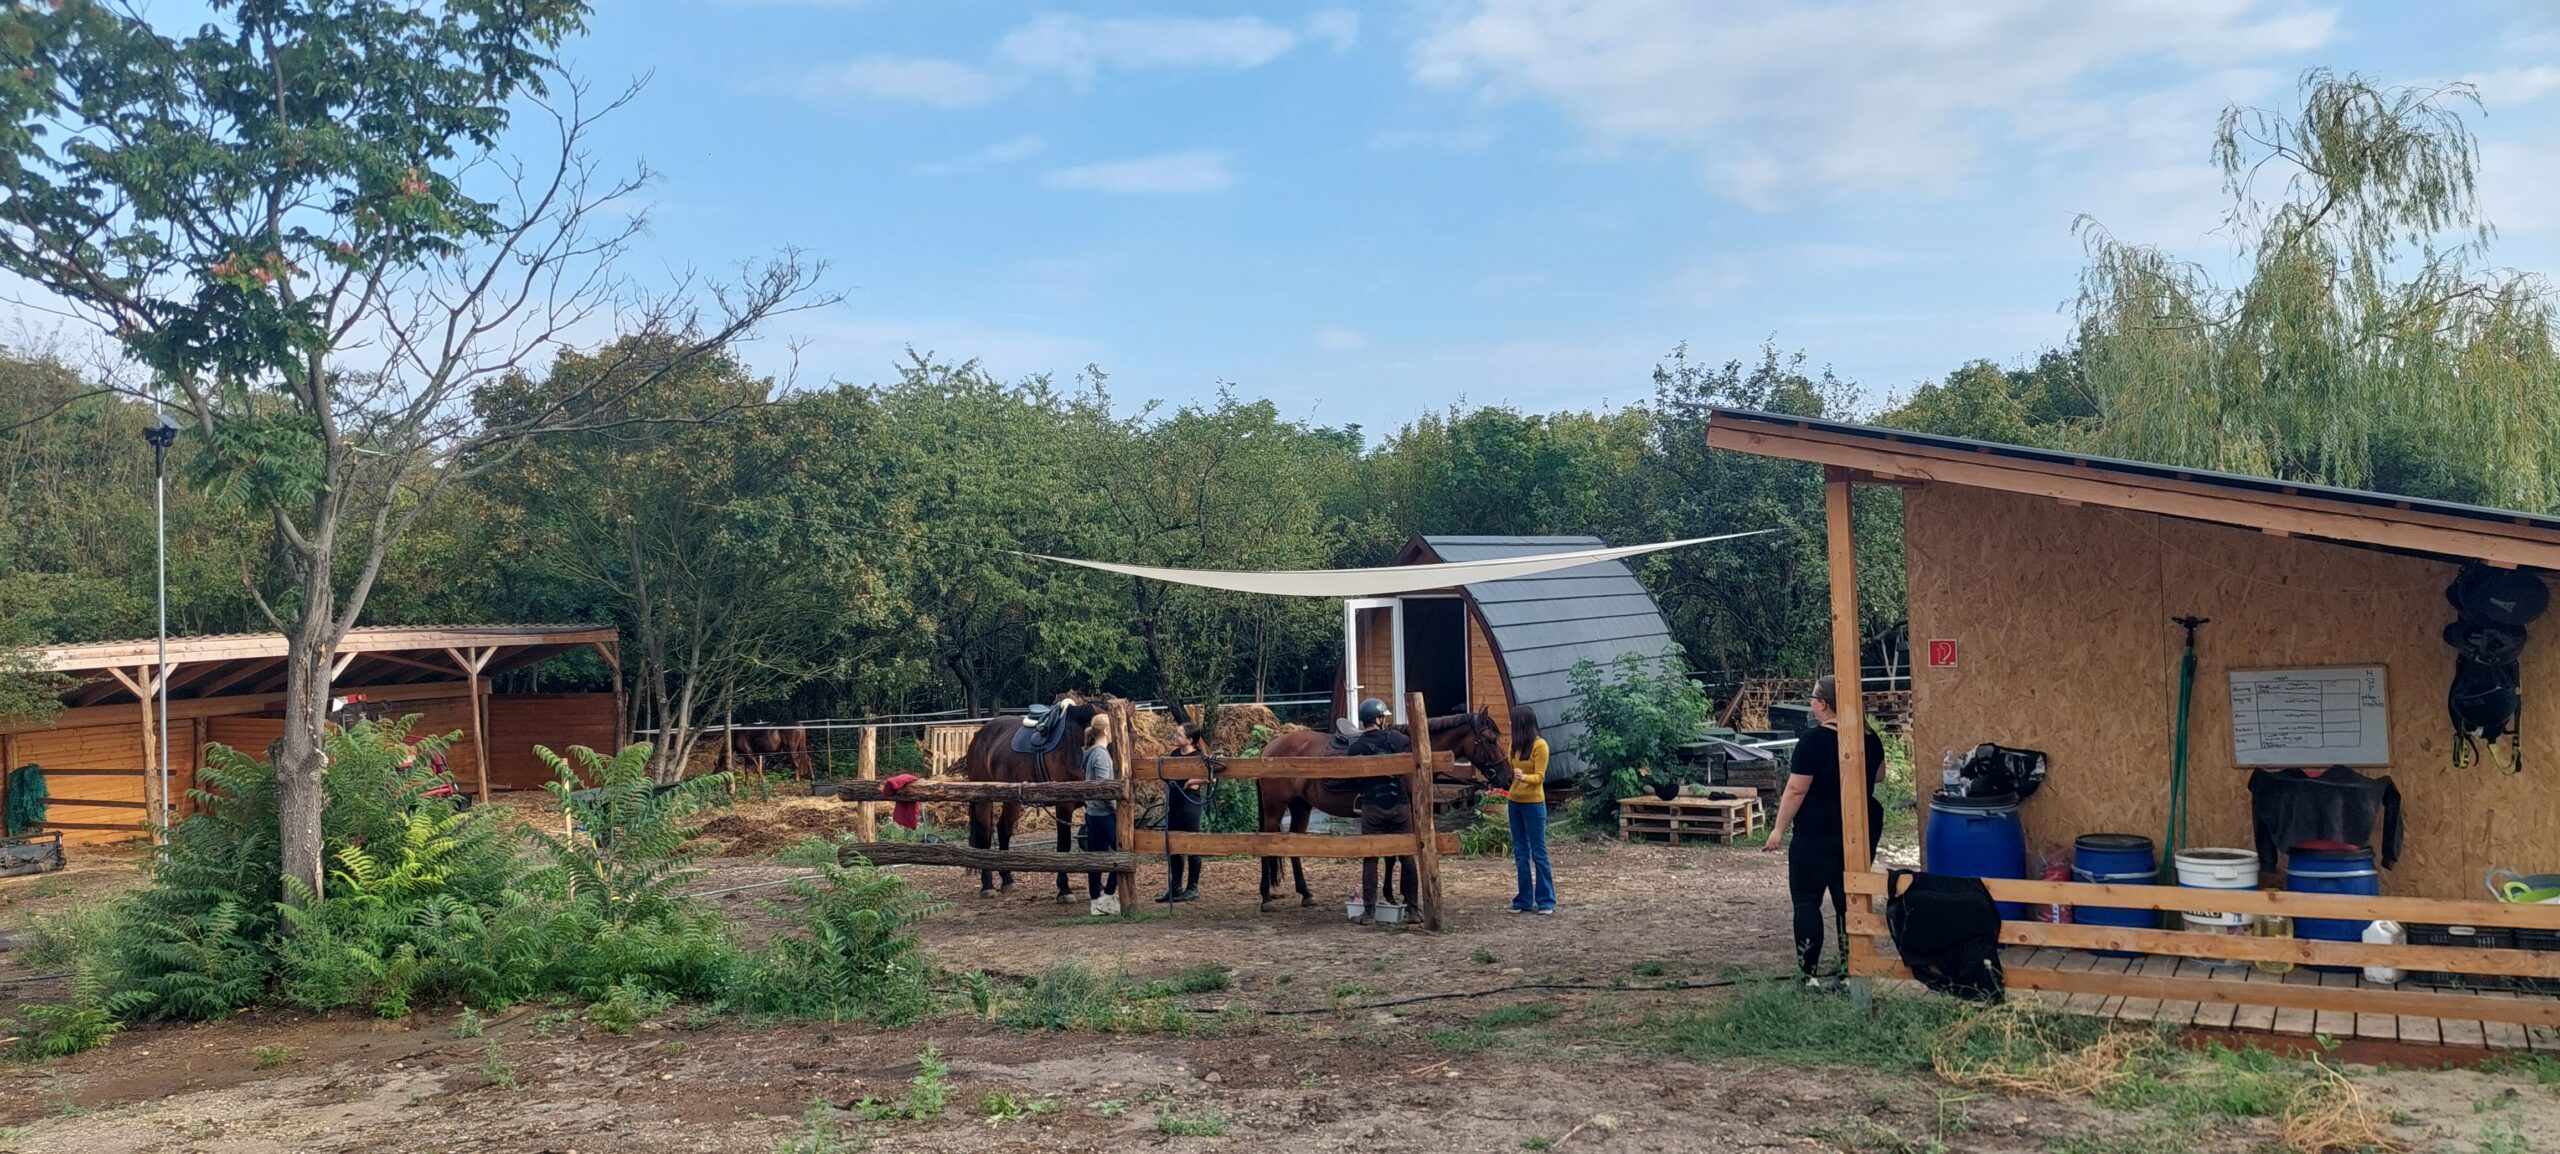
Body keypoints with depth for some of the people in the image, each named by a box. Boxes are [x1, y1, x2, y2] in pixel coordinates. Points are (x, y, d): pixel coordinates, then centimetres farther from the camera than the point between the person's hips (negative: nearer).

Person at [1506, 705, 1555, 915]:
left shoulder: (1539, 745, -12)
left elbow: (1539, 776, -19)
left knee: (1538, 852, -2)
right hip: (1515, 803, 7)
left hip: (1533, 804, -7)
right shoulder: (1515, 744, 7)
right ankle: (1524, 899, 13)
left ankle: (1546, 900, 4)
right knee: (1521, 853, 8)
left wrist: (1524, 777, -33)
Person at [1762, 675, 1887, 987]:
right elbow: (1879, 775, 20)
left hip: (1817, 836, -6)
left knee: (1806, 902, 1)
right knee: (1849, 901, 11)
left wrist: (1779, 829, -10)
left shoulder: (1813, 740, -16)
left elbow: (1796, 790, -16)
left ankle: (1809, 974, -3)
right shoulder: (1870, 738, 3)